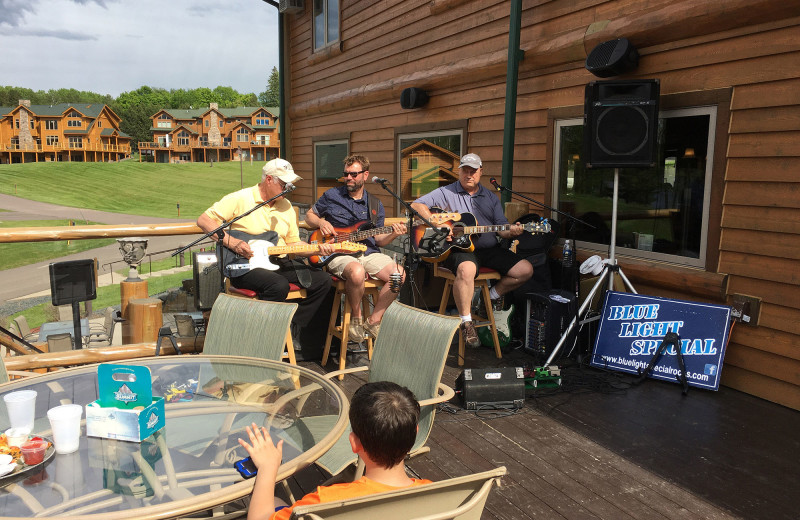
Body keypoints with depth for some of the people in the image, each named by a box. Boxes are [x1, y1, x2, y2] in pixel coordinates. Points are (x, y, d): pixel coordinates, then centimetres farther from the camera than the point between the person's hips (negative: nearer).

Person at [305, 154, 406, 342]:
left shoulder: (375, 205, 14)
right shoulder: (332, 195, 8)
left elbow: (378, 240, 14)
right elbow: (310, 215, 18)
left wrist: (393, 234, -7)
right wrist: (321, 223, -4)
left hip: (368, 252, 4)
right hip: (338, 253, -4)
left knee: (399, 274, -22)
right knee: (357, 272, -39)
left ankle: (373, 320, -5)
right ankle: (355, 317, -9)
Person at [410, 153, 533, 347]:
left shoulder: (491, 198, 18)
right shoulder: (446, 193, 6)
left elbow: (502, 228, 14)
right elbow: (416, 205, -4)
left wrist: (511, 231, -12)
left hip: (490, 249, 5)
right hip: (459, 248, -5)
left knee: (525, 269, -11)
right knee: (466, 269, -40)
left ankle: (491, 297, 12)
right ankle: (466, 323, -24)